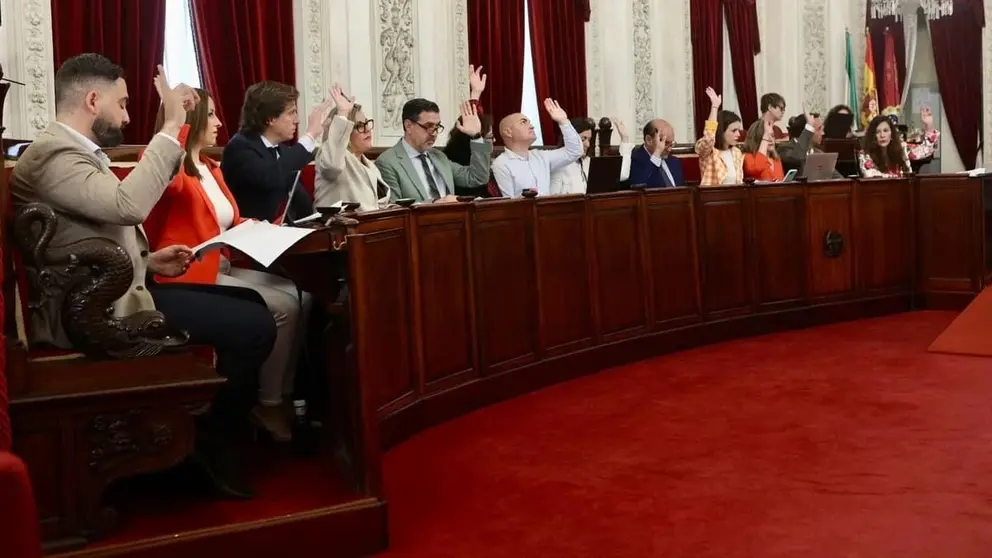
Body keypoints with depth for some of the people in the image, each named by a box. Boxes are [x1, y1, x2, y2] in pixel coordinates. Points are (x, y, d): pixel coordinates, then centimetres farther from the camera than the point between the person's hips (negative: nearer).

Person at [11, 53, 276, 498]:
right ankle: (206, 441, 4)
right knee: (254, 326, -15)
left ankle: (213, 427, 19)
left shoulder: (75, 152, 17)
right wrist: (171, 126, -27)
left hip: (111, 292, 11)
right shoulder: (52, 154, -17)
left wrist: (148, 261, 9)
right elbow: (128, 205, -34)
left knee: (249, 302, 11)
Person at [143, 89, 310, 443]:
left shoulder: (210, 168, 17)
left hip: (223, 266, 9)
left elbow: (233, 222, 21)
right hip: (190, 275, -9)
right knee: (283, 306, -20)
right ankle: (267, 403, -5)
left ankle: (287, 393, 0)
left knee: (301, 295, -6)